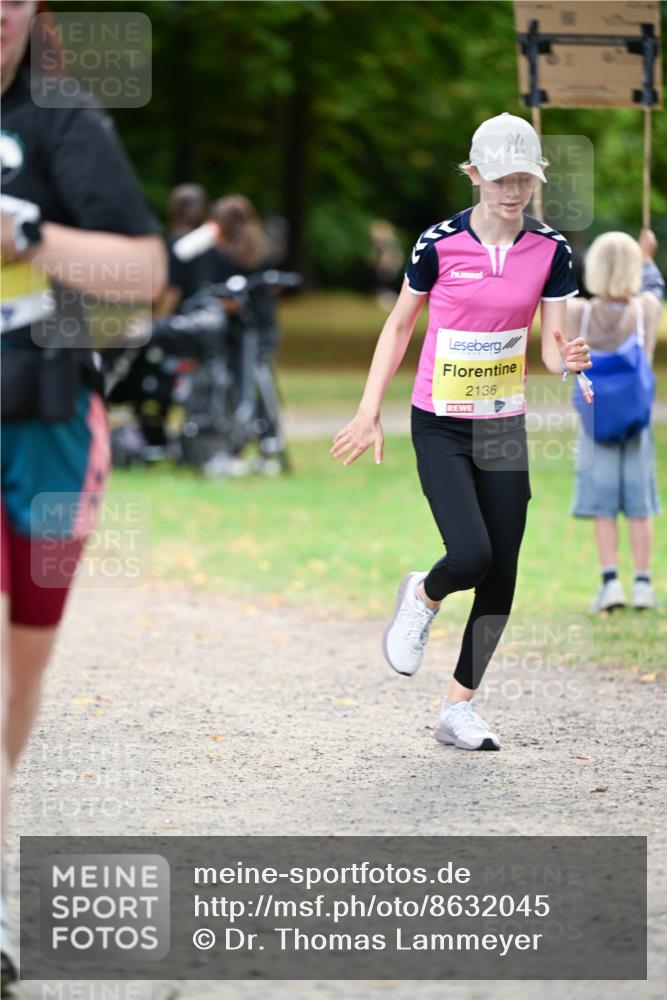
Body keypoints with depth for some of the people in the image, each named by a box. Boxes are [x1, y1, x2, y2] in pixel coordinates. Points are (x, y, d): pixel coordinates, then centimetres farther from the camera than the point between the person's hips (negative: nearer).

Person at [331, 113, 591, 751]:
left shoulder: (550, 250, -2)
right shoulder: (439, 243, -10)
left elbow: (551, 343, 0)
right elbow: (399, 325, 2)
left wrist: (569, 358, -24)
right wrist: (368, 412, 0)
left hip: (505, 428, 4)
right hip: (440, 428, -3)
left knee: (501, 576, 2)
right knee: (471, 555, -21)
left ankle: (459, 708, 15)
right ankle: (422, 599, 15)